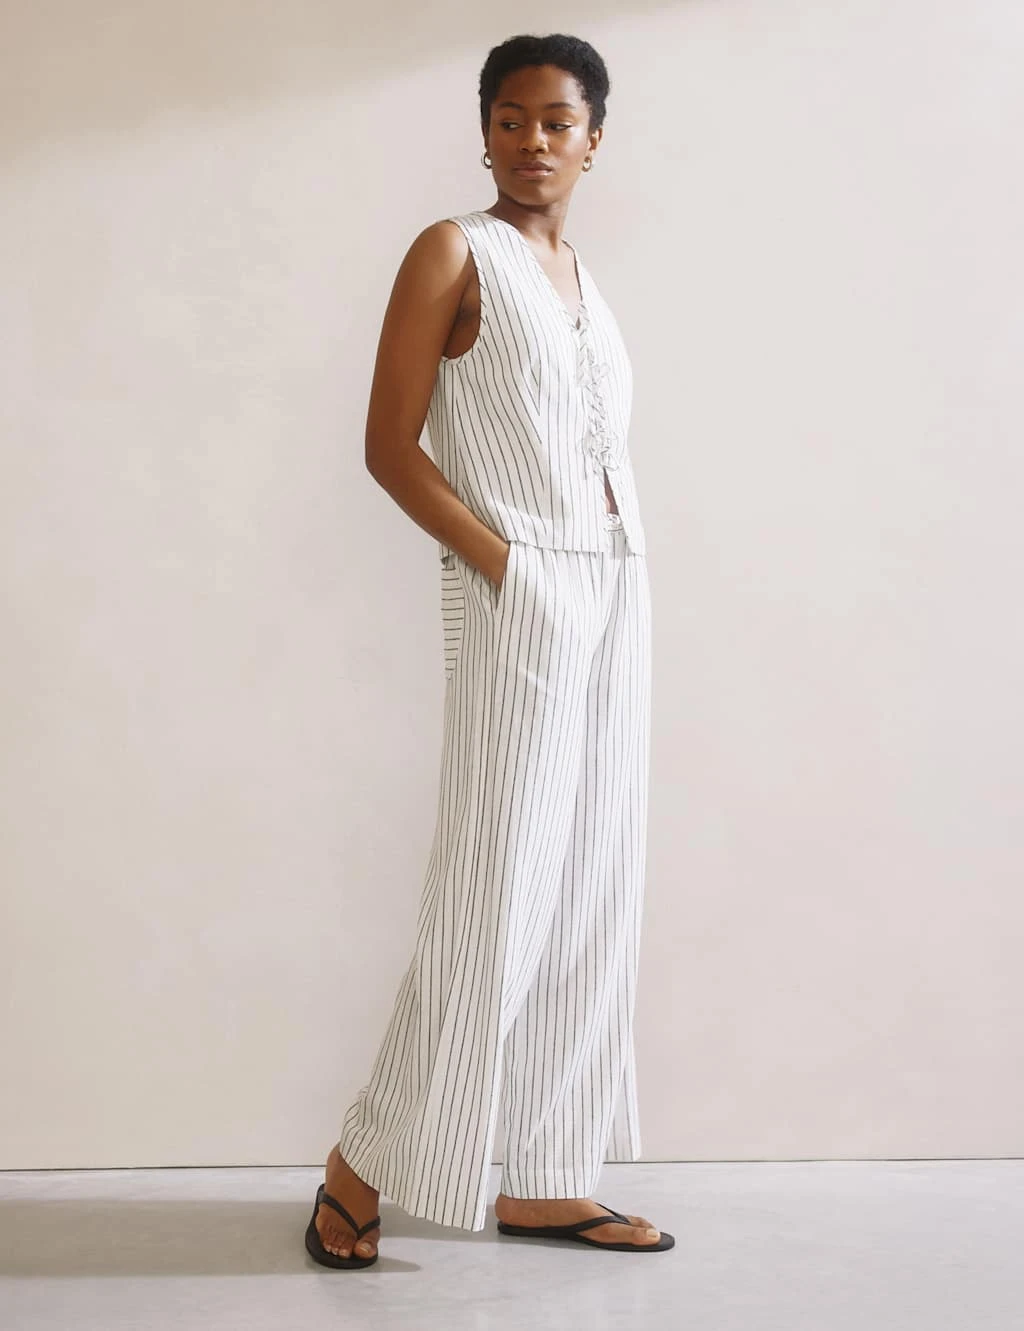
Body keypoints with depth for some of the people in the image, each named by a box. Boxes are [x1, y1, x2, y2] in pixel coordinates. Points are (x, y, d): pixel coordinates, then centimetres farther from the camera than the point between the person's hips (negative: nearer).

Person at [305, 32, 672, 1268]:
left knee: (588, 888, 7)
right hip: (516, 598, -7)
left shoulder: (580, 275, 17)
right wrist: (506, 564, -16)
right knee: (494, 888, -5)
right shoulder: (454, 253, -3)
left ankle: (542, 1181, 17)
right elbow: (389, 444, -10)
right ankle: (363, 1163, 11)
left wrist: (615, 586, 7)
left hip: (617, 590, 7)